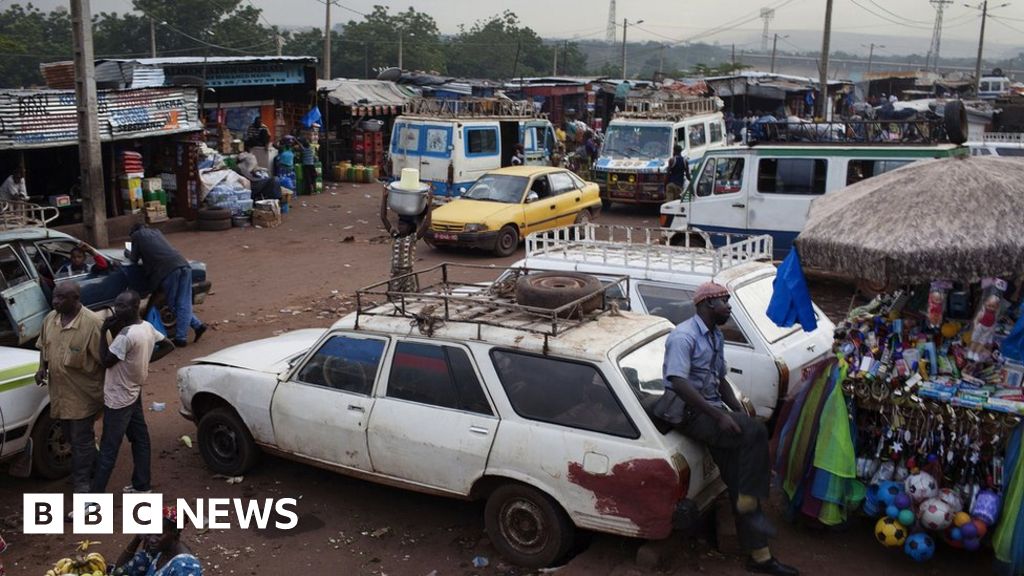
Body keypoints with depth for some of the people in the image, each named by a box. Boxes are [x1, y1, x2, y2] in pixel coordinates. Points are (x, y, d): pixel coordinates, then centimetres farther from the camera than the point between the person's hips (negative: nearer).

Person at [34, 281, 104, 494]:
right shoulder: (50, 318, 0)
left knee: (81, 438, 3)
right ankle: (92, 467, 40)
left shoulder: (92, 323, -21)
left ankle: (82, 481, 16)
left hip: (83, 393, -7)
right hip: (59, 390, 7)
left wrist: (106, 389, -14)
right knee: (71, 435, 20)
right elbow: (43, 345, 17)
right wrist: (42, 368, 1)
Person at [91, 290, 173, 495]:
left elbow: (106, 361, -20)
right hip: (134, 393, 9)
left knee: (108, 449, -4)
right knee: (140, 439, 17)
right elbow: (168, 346, 13)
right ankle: (141, 486, 28)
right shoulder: (147, 327, 0)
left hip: (118, 399, -9)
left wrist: (104, 332, -17)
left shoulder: (127, 335, -27)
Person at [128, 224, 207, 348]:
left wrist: (128, 255, 42)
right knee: (184, 304, 9)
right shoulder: (157, 232, 33)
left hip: (168, 269, -6)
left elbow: (134, 259, 23)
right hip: (184, 266, 6)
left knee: (173, 304, 6)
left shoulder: (137, 235, 18)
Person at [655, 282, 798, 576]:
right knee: (755, 432, -25)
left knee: (737, 480, -1)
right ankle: (750, 498, -12)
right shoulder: (684, 336, -14)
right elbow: (678, 383, -25)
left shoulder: (715, 337, 16)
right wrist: (719, 416, -26)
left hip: (711, 410, 8)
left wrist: (739, 411, 8)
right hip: (689, 414, -8)